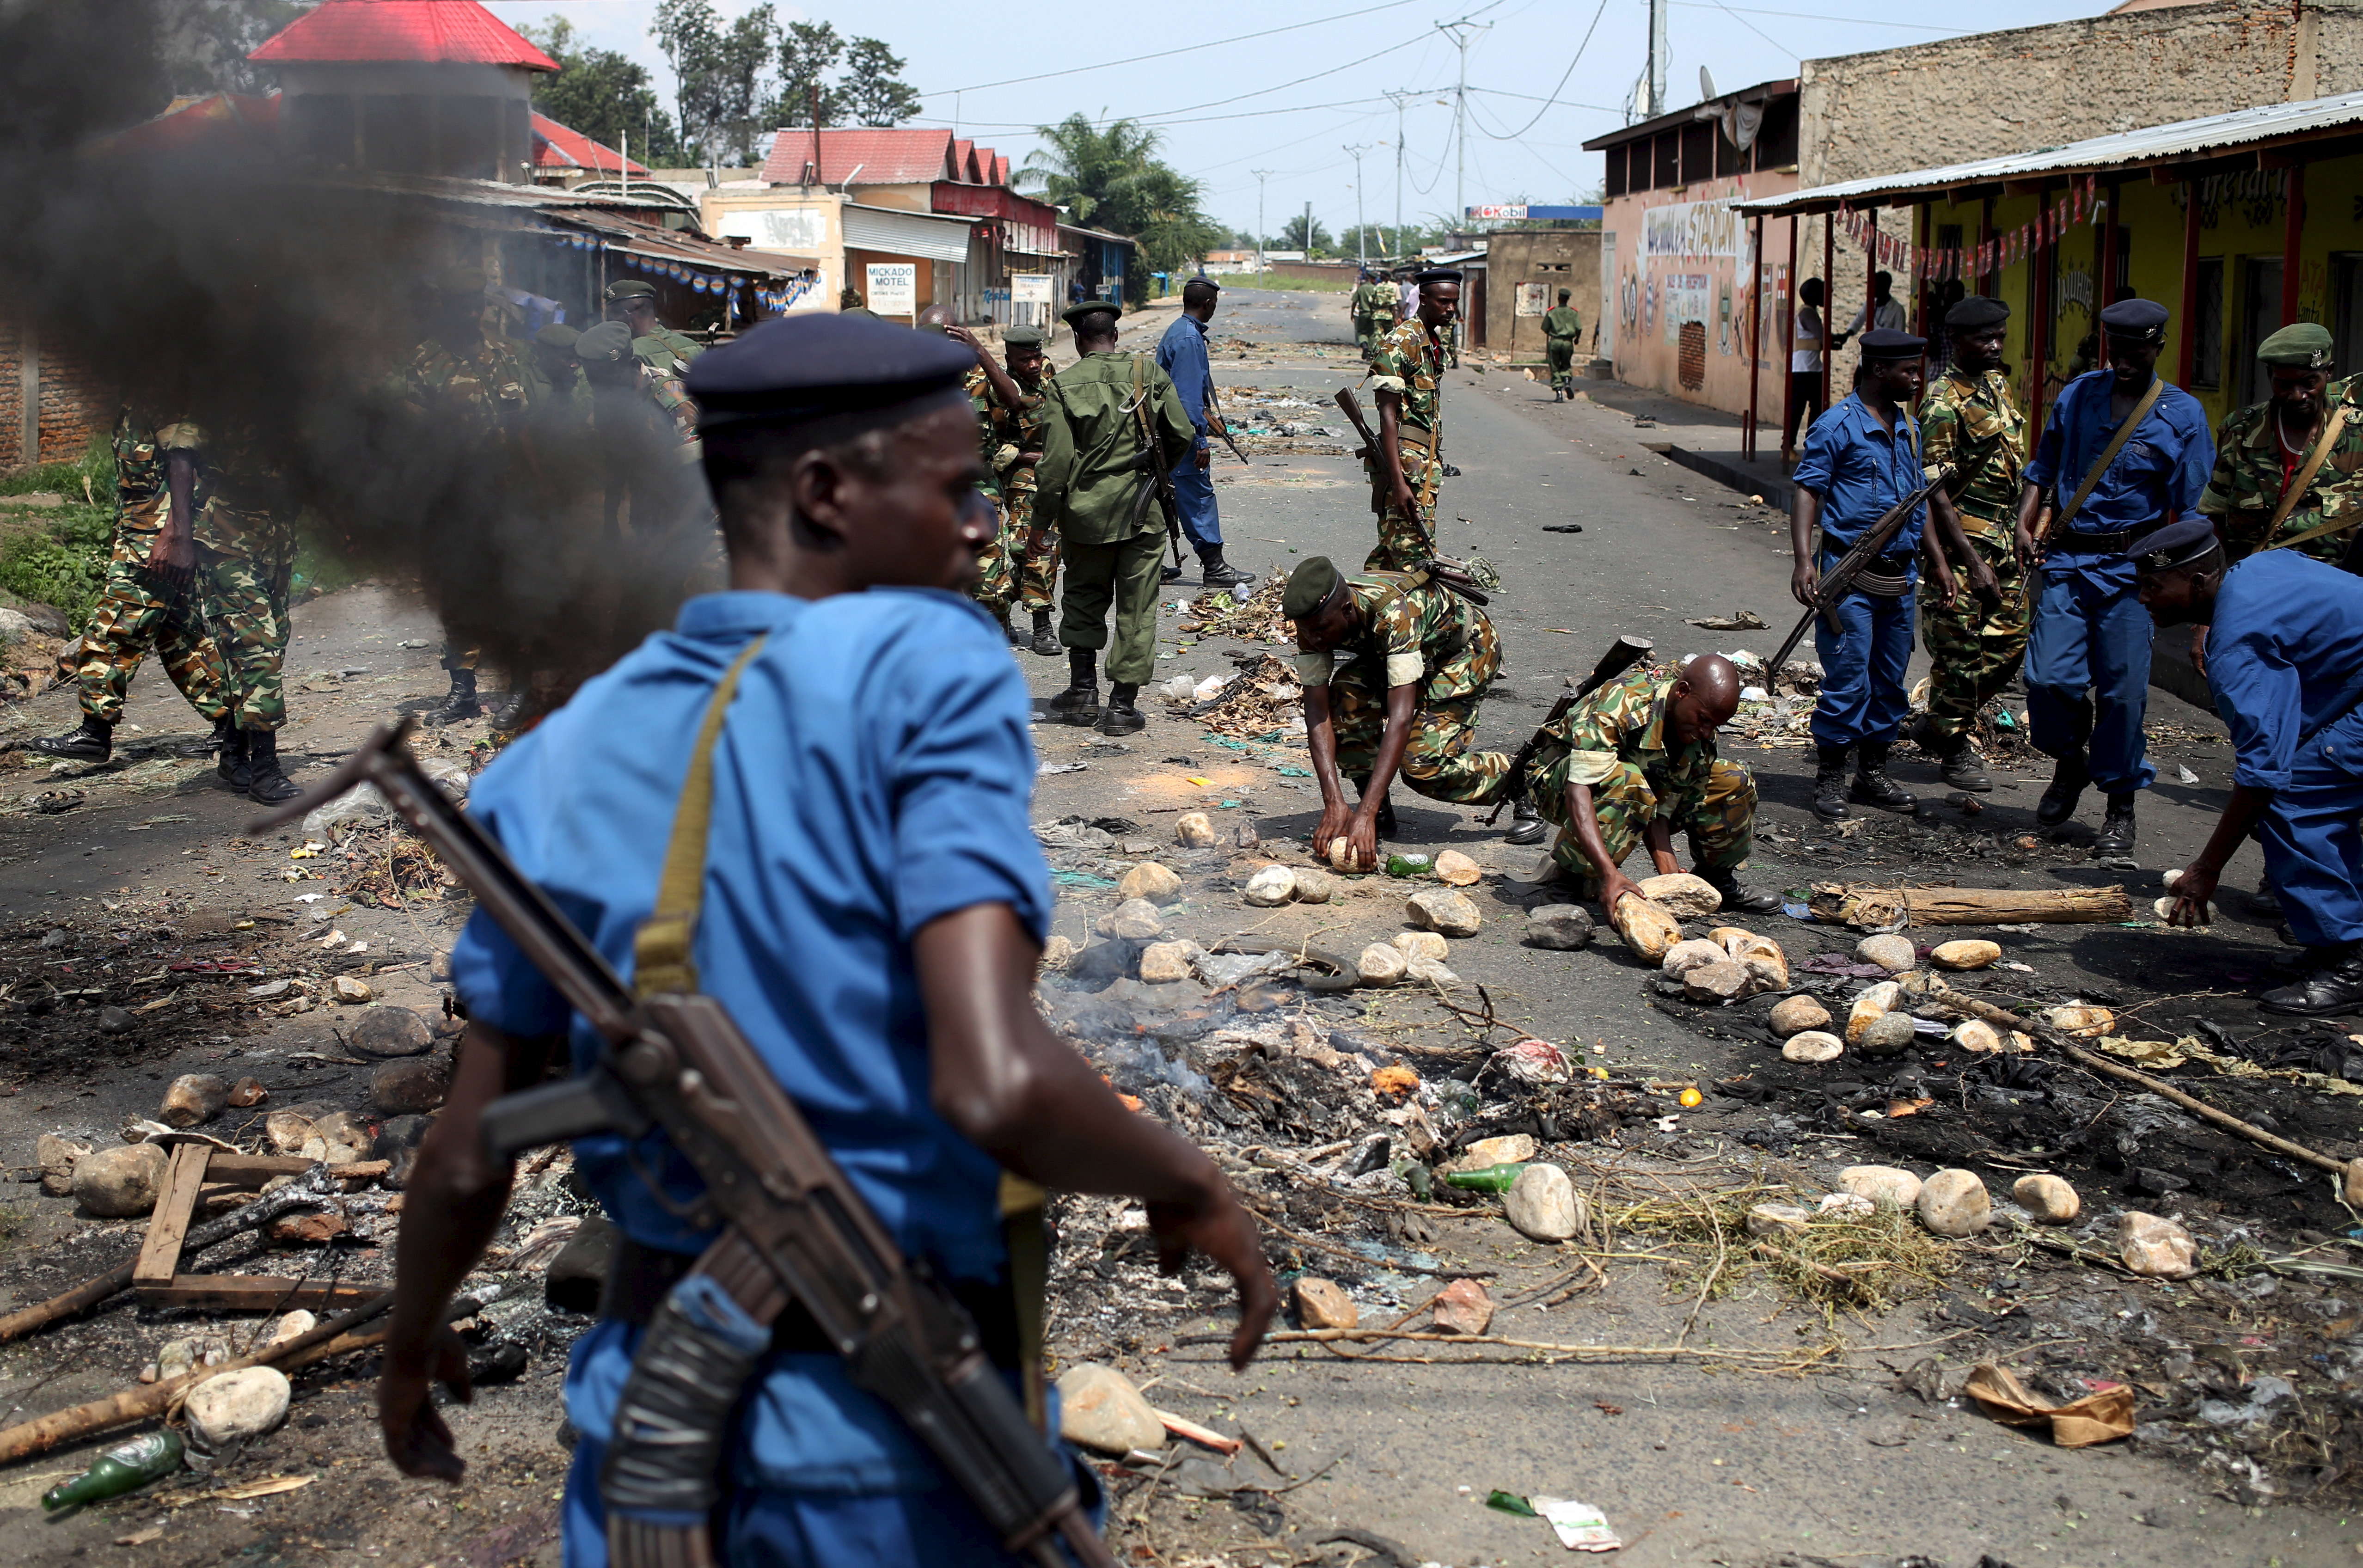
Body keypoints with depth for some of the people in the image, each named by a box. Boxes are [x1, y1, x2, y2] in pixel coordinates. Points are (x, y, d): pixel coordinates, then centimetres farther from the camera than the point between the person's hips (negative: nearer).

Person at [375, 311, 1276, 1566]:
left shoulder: (567, 760, 1)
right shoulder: (924, 669, -15)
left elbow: (467, 1163, 7)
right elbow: (998, 1088, -28)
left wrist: (410, 1344, 26)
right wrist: (1194, 1189, -8)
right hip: (899, 1445, -4)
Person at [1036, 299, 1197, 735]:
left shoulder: (1065, 384, -6)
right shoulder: (1148, 373, -1)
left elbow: (1056, 459, -9)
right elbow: (1183, 434, 2)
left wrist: (1046, 512, 1)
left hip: (1085, 507, 0)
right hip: (1142, 510, 0)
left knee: (1084, 600, 19)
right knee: (1136, 607, 5)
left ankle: (1083, 690, 20)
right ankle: (1123, 705, 6)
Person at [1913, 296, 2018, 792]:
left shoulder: (1999, 384, 12)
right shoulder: (1944, 403, -14)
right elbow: (1936, 491, -17)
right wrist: (1973, 561, -20)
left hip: (2005, 537, 8)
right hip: (1963, 536, -8)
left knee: (2010, 642, 10)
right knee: (1960, 647, -3)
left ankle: (1942, 725, 25)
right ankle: (1955, 748, 11)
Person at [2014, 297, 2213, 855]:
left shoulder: (2183, 415, -2)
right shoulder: (2078, 395, 7)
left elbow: (2191, 508, -1)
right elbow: (2043, 467, 18)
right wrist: (2025, 525, 4)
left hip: (2130, 564, -2)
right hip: (2066, 557, 2)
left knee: (2123, 691, 0)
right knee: (2049, 677, -6)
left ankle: (2121, 807, 15)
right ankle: (2070, 761, 25)